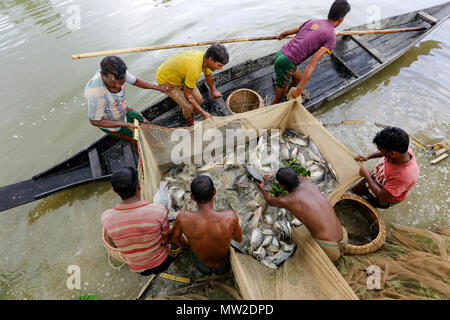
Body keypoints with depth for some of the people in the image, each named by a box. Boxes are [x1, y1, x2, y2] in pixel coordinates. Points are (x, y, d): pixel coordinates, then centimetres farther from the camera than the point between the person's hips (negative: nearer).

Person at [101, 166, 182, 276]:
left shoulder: (106, 218, -22)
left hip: (138, 270, 3)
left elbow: (114, 242, -2)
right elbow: (167, 239, -15)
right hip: (161, 264, -3)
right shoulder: (159, 210, -32)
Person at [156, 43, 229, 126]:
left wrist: (213, 91, 24)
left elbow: (208, 76, 7)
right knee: (188, 107, -10)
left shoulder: (206, 58, -15)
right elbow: (187, 95, -30)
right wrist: (203, 113, -25)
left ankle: (191, 121, 29)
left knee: (198, 99, 6)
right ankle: (190, 126, 19)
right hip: (166, 80, -8)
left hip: (179, 76, 8)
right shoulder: (194, 69, -41)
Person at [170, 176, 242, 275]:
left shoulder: (183, 218, -36)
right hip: (224, 267, 0)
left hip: (201, 266, 1)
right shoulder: (231, 217, -39)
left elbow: (173, 238, -12)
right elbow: (239, 238, -16)